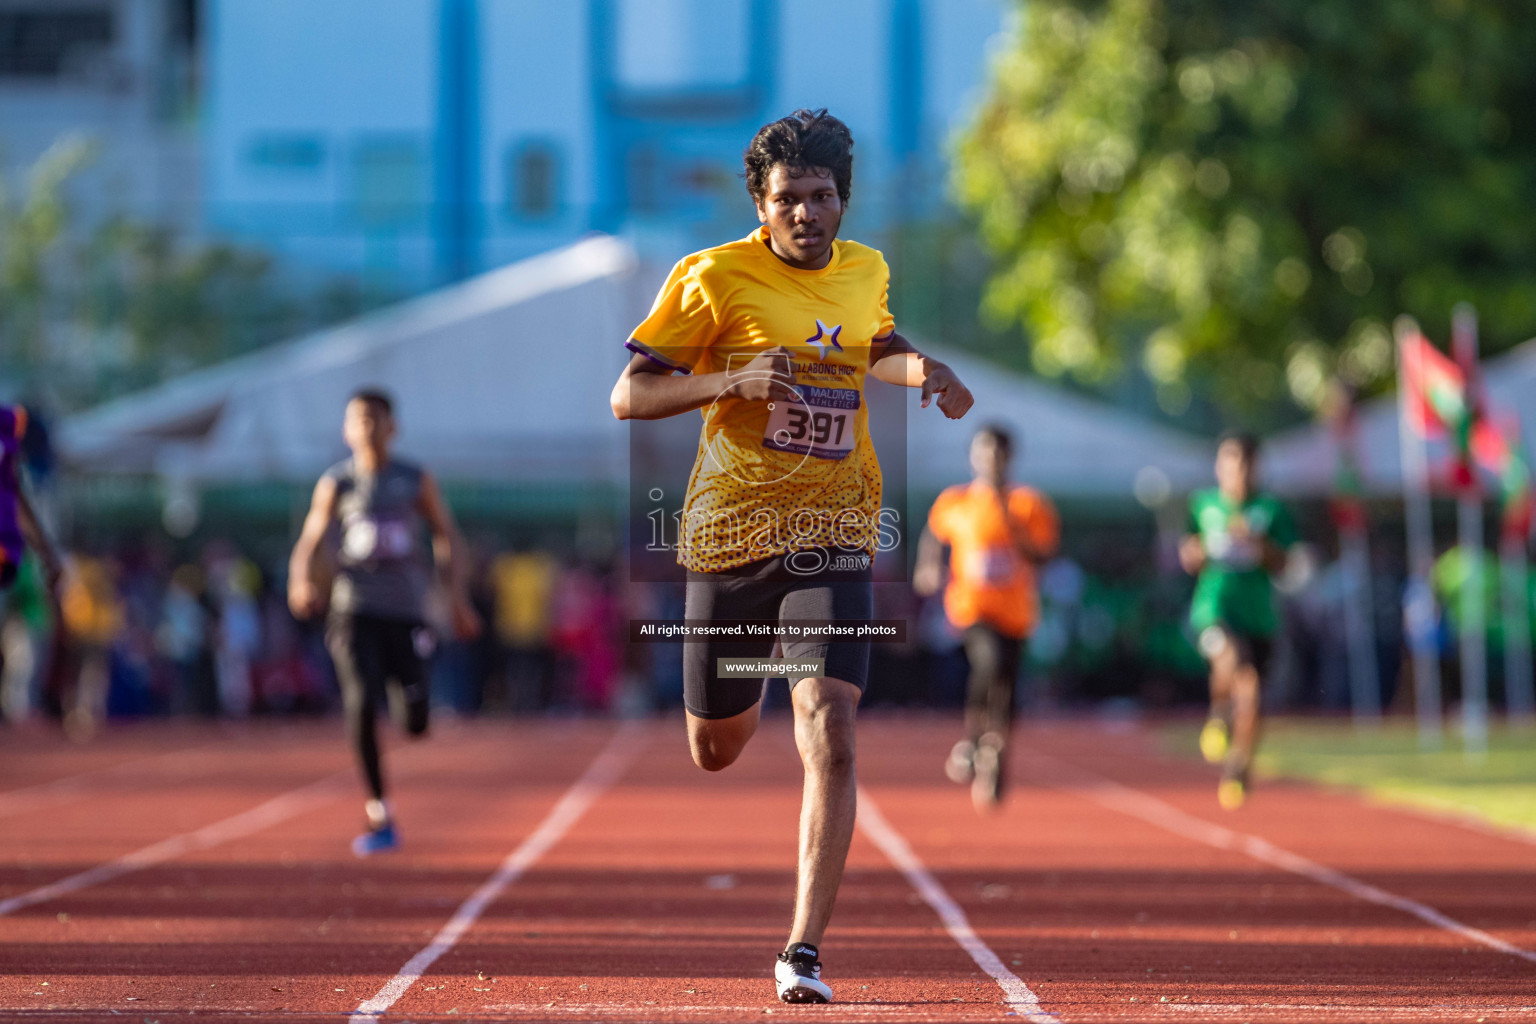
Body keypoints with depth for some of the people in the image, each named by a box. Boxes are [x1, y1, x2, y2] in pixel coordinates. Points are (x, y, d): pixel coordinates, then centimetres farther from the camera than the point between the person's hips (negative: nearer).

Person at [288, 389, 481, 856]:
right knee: (361, 703, -19)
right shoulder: (335, 483, 4)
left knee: (415, 724, -7)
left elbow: (447, 536, 14)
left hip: (405, 610, 1)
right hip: (354, 608, -1)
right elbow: (310, 542, 8)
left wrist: (458, 598, 8)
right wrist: (302, 583, -13)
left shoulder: (417, 480, 5)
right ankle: (378, 814, -10)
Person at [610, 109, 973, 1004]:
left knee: (830, 740, -18)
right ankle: (758, 668, 54)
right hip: (731, 534, -1)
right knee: (717, 751, 15)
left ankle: (804, 953, -17)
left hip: (834, 538, 1)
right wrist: (736, 379, -21)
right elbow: (629, 396, -6)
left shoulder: (867, 272, 7)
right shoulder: (713, 277, -7)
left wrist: (923, 369, 9)